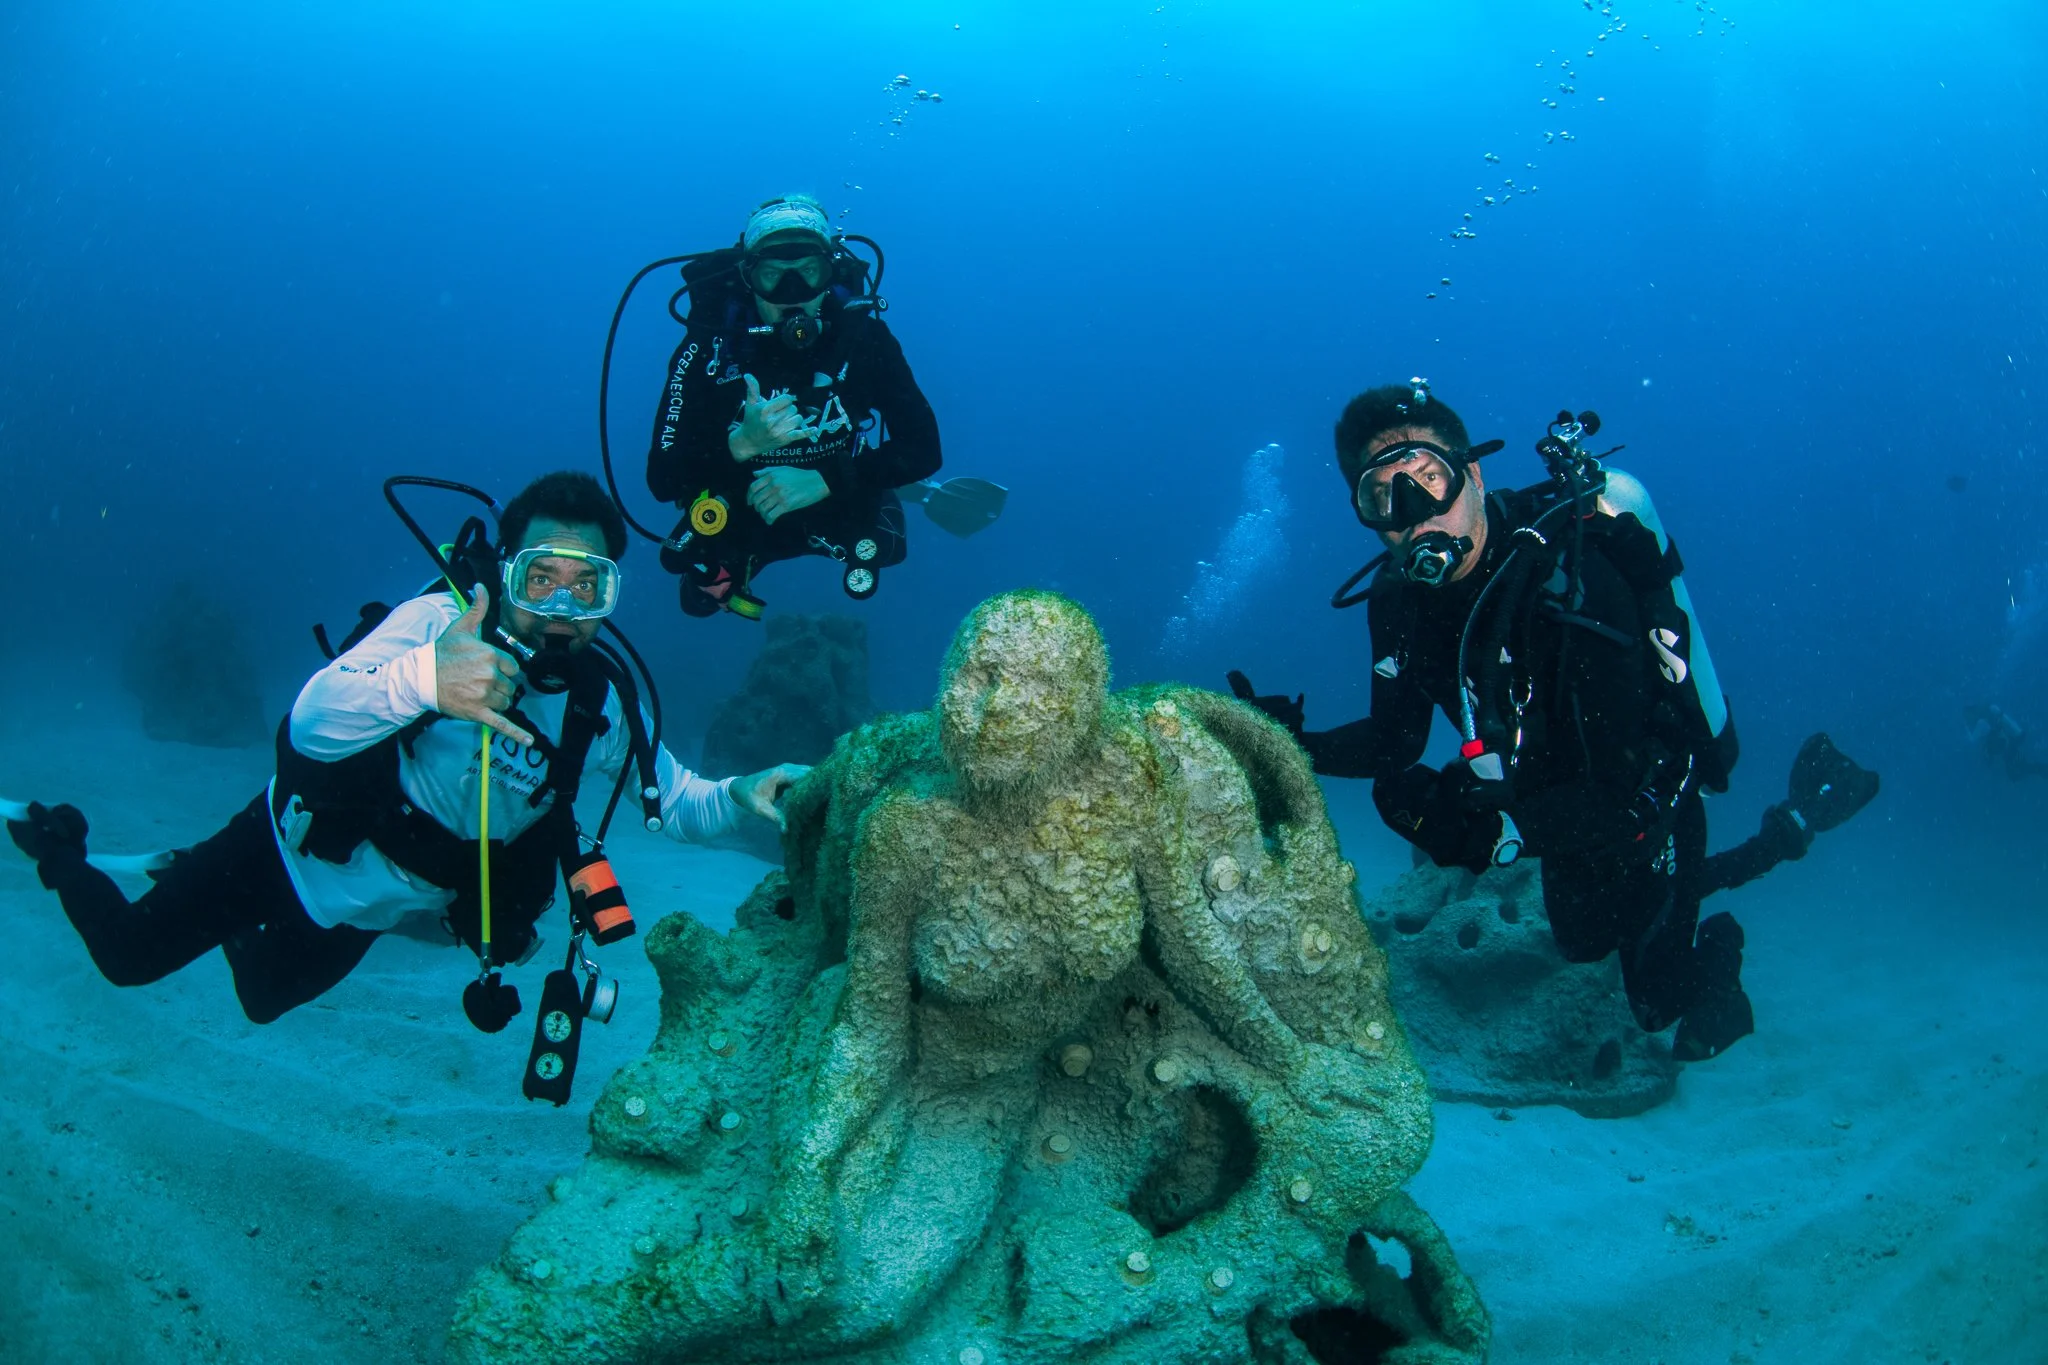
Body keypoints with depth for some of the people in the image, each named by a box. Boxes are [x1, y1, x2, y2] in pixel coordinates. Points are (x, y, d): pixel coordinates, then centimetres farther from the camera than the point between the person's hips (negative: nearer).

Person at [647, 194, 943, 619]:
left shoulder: (862, 334, -22)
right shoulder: (711, 344, -25)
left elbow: (924, 448, -25)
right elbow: (662, 480, -27)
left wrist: (823, 481, -37)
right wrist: (741, 444, -46)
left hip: (839, 506, 2)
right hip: (740, 516, -1)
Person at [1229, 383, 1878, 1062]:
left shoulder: (1572, 583, -39)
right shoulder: (1399, 593, -18)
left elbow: (1626, 800, -37)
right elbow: (1396, 741, -8)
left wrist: (1496, 830, -46)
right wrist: (1299, 746, -24)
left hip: (1648, 813, -6)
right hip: (1566, 815, 7)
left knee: (1661, 1002, 14)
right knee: (1585, 942, 30)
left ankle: (1792, 825, 27)